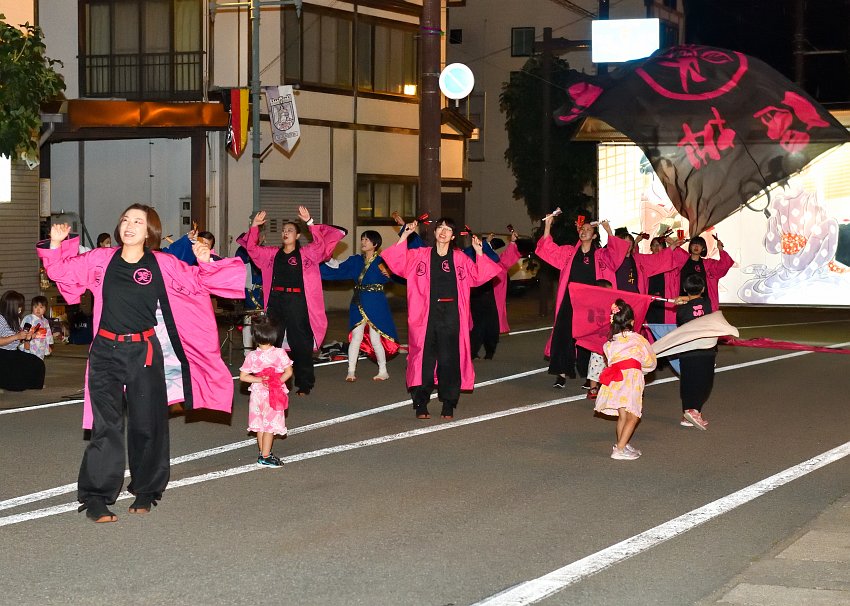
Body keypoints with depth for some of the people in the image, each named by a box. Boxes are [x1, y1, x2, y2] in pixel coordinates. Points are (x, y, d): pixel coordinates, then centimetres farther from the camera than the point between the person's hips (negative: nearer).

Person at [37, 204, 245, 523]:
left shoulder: (163, 264, 1)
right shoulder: (99, 260, 3)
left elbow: (198, 282, 7)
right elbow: (60, 271, 15)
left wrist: (204, 263, -10)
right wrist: (56, 244, 2)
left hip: (145, 353, 0)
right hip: (106, 352, 0)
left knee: (148, 424, 8)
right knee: (106, 425, -4)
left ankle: (146, 492, 24)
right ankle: (96, 498, -1)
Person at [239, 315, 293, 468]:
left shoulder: (252, 356, -9)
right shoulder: (280, 353, -13)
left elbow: (243, 376, -8)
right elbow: (288, 372, -13)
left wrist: (259, 380, -7)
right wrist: (278, 382, -9)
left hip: (257, 394, 2)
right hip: (273, 395, -2)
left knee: (261, 425, 16)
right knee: (270, 426, 5)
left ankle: (263, 452, 28)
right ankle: (265, 457, 6)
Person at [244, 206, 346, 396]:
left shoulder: (306, 253, 0)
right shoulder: (272, 253, 12)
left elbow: (320, 244, -15)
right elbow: (252, 248, 10)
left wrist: (310, 222, -25)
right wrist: (254, 226, -2)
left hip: (297, 301, -4)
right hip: (275, 300, 4)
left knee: (300, 344, 0)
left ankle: (304, 384, 9)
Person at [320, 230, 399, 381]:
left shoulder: (382, 262, -4)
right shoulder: (355, 261, 10)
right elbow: (336, 272, 11)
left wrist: (388, 274, -31)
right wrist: (317, 267, 7)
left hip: (375, 305, -4)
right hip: (358, 304, 4)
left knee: (375, 339, -2)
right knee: (356, 337, 2)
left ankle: (383, 371, 11)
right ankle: (351, 371, 6)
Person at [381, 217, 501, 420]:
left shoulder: (460, 259, 9)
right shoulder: (420, 255, 6)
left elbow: (478, 276, 4)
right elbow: (396, 263, -4)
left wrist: (479, 253, -5)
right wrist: (404, 236, -10)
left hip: (451, 315, 1)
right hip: (426, 314, -1)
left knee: (449, 359, 2)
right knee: (425, 359, -2)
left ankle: (448, 405, 12)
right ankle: (421, 405, 7)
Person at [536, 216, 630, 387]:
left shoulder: (600, 255, 5)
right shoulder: (569, 252, 9)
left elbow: (616, 252, -12)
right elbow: (549, 250, 2)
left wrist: (609, 231, -19)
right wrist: (548, 225, -7)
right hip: (569, 302, 1)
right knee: (564, 335, -4)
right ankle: (561, 375, 2)